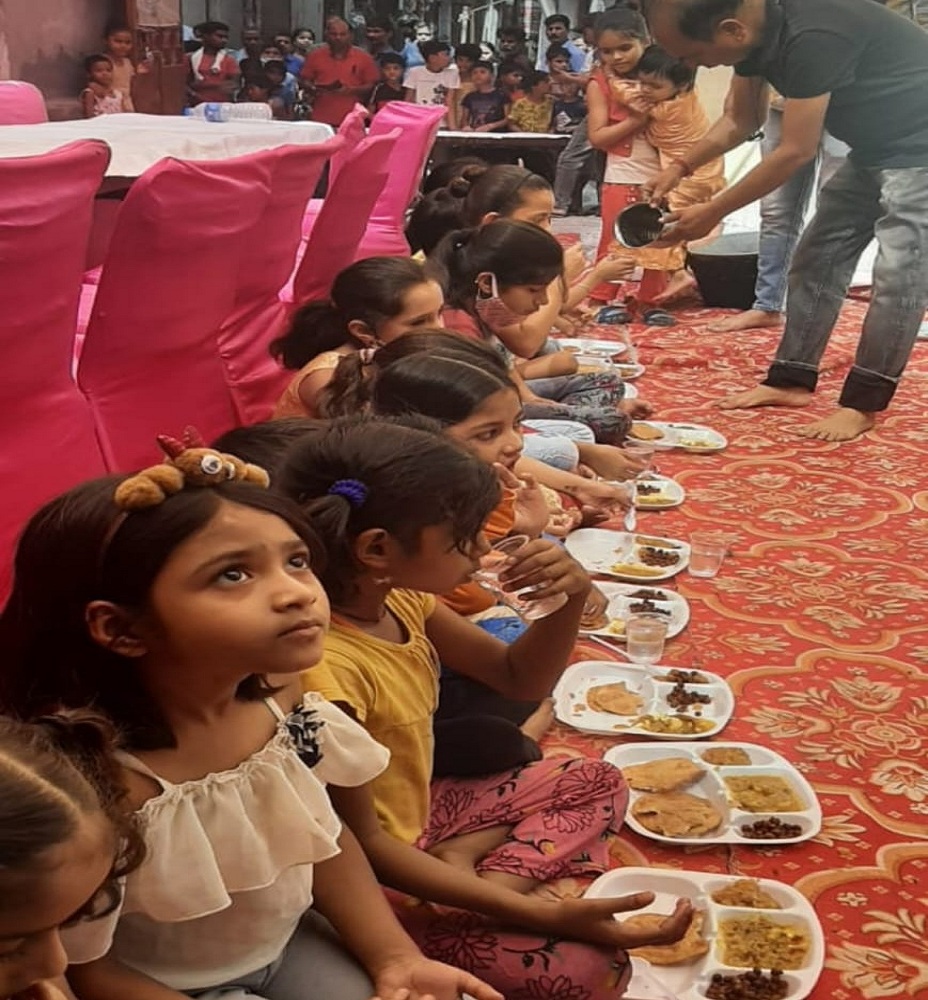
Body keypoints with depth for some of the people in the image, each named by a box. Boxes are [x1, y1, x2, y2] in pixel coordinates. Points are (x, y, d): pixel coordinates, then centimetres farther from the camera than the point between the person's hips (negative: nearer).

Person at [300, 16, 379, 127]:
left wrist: (352, 90, -11)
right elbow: (305, 80, 14)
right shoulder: (315, 55, 9)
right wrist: (312, 89, -9)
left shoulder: (363, 57, 4)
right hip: (321, 120, 1)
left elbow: (373, 85, 4)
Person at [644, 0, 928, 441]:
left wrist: (712, 212, -21)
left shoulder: (811, 37, -35)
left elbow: (796, 152, -28)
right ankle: (792, 380, 14)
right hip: (875, 146, 9)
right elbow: (739, 120, 9)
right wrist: (679, 169, -2)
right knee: (818, 254, 8)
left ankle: (861, 404, -8)